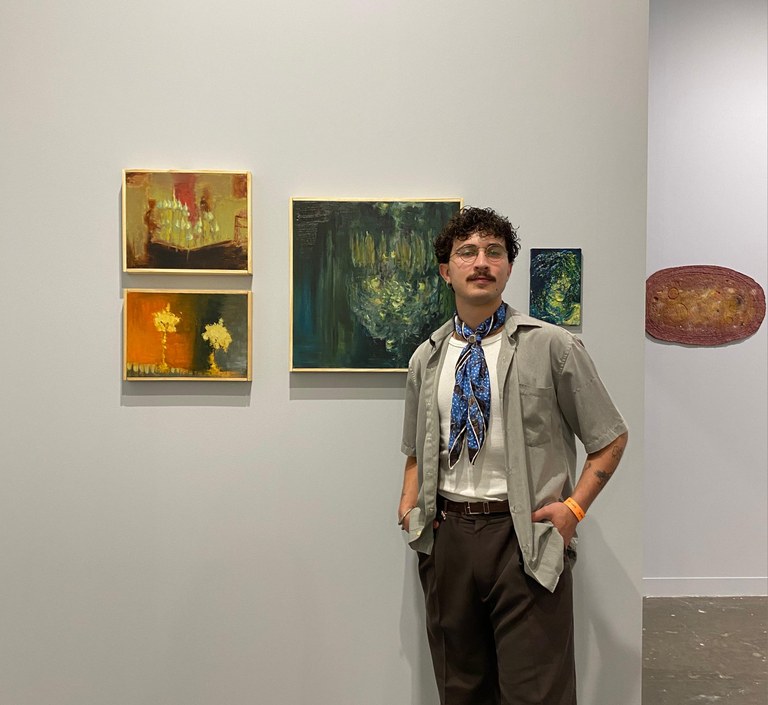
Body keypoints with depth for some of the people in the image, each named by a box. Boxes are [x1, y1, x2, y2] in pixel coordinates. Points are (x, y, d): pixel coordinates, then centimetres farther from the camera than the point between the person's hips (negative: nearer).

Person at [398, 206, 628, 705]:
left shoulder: (552, 346, -5)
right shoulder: (426, 359, 8)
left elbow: (611, 437, 2)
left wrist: (574, 506, -9)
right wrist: (410, 502, 1)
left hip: (526, 537, -4)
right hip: (446, 536, 4)